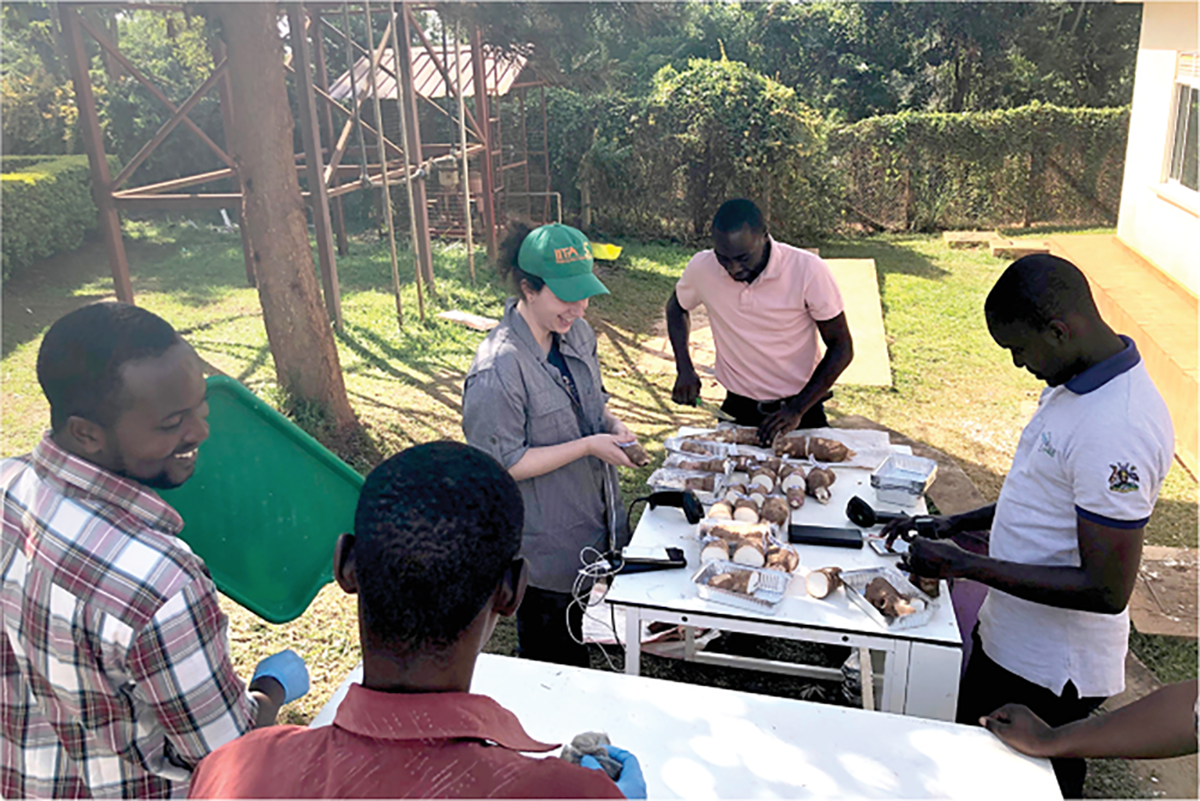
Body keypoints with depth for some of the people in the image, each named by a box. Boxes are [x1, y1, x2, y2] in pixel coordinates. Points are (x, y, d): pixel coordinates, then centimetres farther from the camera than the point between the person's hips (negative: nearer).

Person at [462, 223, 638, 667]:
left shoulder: (577, 332, -2)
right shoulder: (497, 370, -28)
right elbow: (504, 465, -24)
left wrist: (611, 423, -7)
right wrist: (588, 446, -25)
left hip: (595, 526, 8)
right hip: (546, 546, -8)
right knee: (553, 664, 13)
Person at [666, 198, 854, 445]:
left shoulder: (809, 271, -16)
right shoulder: (701, 268, -9)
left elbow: (841, 349, -7)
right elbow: (677, 306, 13)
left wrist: (797, 410, -16)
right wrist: (684, 370, -1)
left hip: (802, 409, -2)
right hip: (738, 412, 2)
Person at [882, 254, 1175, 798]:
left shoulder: (1117, 431, -30)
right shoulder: (1079, 382, 2)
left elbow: (1106, 591, -29)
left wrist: (964, 565, -25)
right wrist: (954, 525, 5)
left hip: (1050, 672, -9)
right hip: (1007, 638, 9)